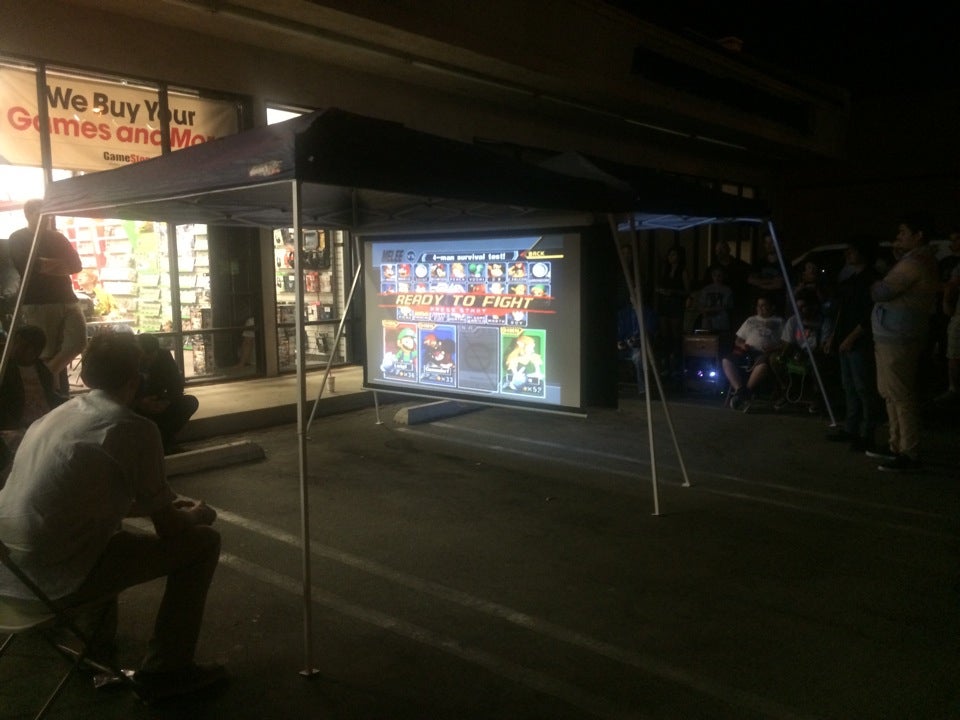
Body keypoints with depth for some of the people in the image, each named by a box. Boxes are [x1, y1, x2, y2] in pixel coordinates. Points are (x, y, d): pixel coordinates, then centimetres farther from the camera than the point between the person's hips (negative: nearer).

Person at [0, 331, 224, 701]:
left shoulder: (55, 415, 13)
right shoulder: (134, 428, -11)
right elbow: (169, 529, -5)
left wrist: (169, 505, 29)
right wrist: (195, 515, 17)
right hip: (54, 578, -8)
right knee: (202, 541, 4)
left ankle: (96, 640, 41)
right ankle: (165, 669, 12)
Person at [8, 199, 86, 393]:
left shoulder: (57, 237, 20)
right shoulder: (18, 239, 5)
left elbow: (77, 265, 8)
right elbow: (31, 266, -12)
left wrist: (49, 265, -5)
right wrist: (60, 264, 0)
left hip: (66, 299, 5)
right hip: (38, 303, -5)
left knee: (79, 340, -13)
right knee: (46, 353, -4)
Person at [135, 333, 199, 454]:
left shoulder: (164, 356, -10)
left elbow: (177, 384, -7)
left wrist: (167, 401, -27)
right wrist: (139, 403, -34)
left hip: (158, 403, 3)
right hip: (135, 407, -3)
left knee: (191, 402, -19)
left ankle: (165, 439, -12)